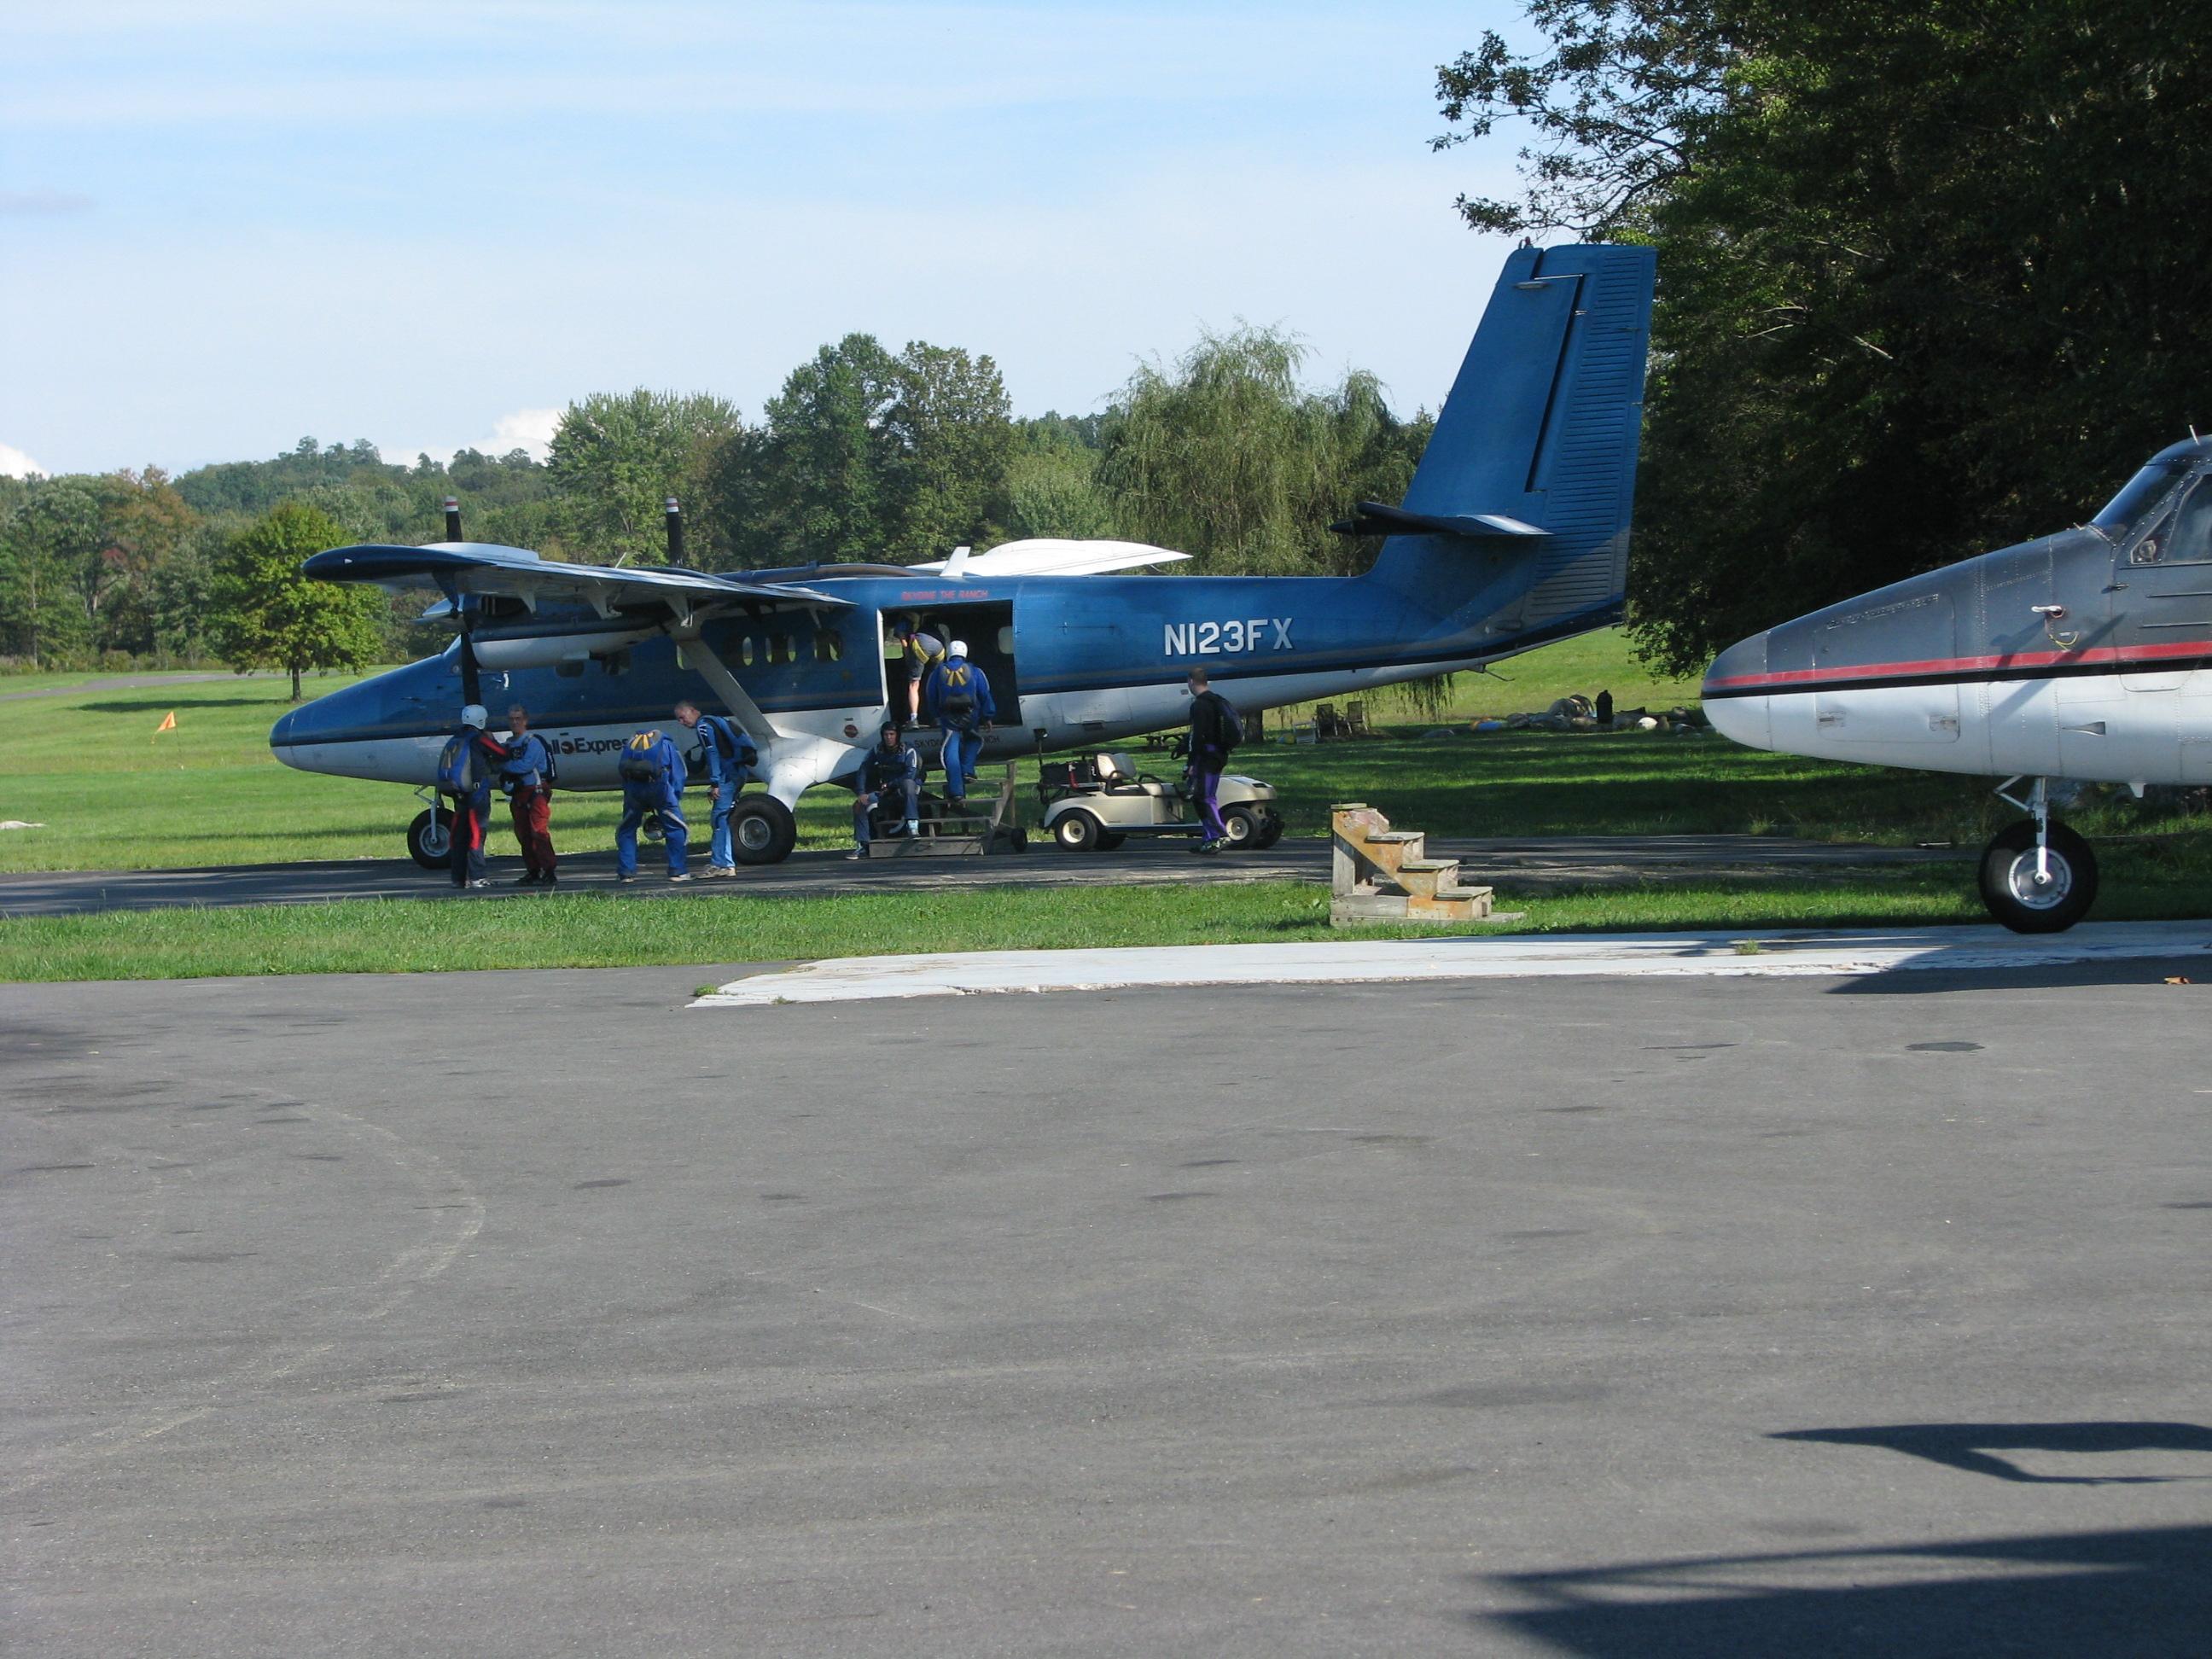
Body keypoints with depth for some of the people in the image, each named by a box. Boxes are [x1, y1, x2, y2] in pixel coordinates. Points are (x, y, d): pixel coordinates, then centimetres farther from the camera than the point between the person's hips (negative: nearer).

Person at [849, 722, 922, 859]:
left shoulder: (908, 750, -10)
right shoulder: (877, 750, 3)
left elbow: (911, 774, -20)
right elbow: (864, 771, -3)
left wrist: (890, 785, -20)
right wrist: (861, 793, -16)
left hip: (903, 789, -5)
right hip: (883, 790, 5)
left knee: (908, 783, -40)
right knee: (859, 804, -14)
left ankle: (913, 827, -47)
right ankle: (861, 845, -12)